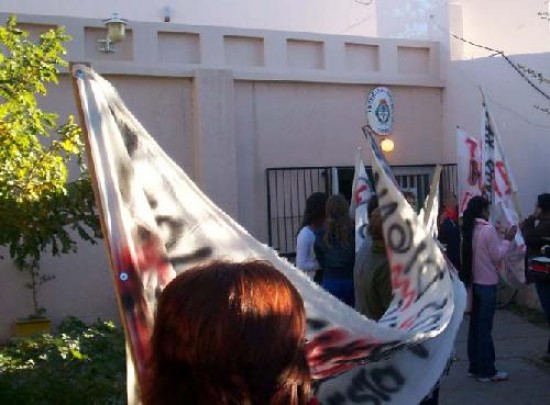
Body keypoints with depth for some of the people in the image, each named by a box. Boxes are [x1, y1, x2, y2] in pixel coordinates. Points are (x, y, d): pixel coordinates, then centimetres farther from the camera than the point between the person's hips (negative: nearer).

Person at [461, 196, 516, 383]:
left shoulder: (469, 229, 6)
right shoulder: (488, 229, -16)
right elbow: (497, 256, -12)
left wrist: (502, 238, 16)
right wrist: (508, 240, -2)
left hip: (473, 282, 7)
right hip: (487, 284, -7)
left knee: (475, 325, 13)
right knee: (485, 327, -2)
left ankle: (475, 366, 20)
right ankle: (487, 371, 5)